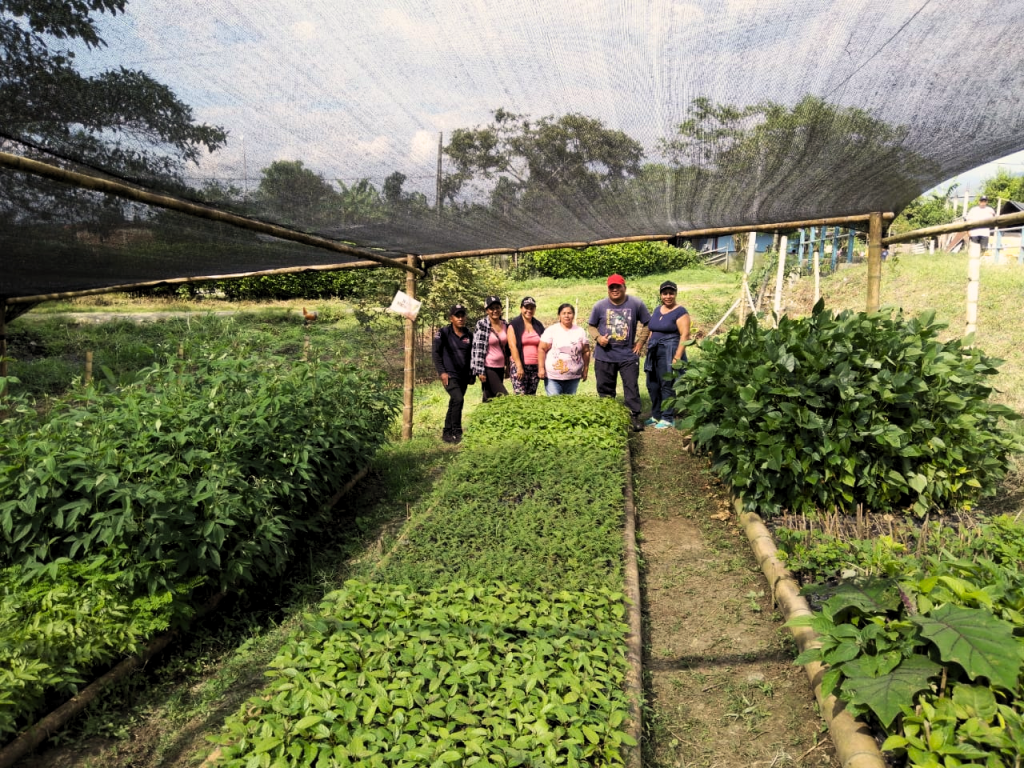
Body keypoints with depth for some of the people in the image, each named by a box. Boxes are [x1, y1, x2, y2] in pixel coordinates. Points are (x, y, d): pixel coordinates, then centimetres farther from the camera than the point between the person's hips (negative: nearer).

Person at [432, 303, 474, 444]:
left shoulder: (469, 335, 8)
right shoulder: (443, 332, -5)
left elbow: (471, 356, 17)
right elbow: (435, 353, -4)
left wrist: (471, 374, 13)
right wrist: (442, 372, -10)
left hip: (463, 376, 5)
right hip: (449, 375, -5)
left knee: (454, 405, 11)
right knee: (458, 399, -22)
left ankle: (447, 433, 22)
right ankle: (456, 432, -12)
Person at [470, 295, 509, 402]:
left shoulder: (504, 325, 8)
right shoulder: (482, 325, -9)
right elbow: (478, 348, -12)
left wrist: (507, 365, 17)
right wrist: (480, 371, -16)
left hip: (500, 367, 6)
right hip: (488, 368, -6)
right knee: (504, 396, -12)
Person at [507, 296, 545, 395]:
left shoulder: (538, 325, 13)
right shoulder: (514, 325, 0)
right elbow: (512, 346, -8)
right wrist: (519, 366, -15)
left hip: (535, 366, 5)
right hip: (519, 365, -4)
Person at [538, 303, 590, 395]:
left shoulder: (580, 332, 8)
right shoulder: (551, 330, -1)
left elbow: (586, 352, 11)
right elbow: (542, 349, -4)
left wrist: (585, 370, 8)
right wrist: (541, 368, -9)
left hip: (573, 377, 3)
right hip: (552, 377, -3)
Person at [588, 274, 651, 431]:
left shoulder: (636, 304, -2)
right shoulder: (600, 306, -1)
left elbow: (647, 324, 8)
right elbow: (592, 326, 8)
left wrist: (640, 342, 1)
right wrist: (598, 337, -11)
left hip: (628, 355, -1)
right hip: (604, 356, 1)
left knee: (632, 387, 0)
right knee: (605, 389, 9)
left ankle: (635, 416, 8)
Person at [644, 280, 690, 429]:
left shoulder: (680, 312, -7)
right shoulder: (657, 310, 15)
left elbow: (685, 335, -14)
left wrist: (677, 357, -19)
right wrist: (648, 348, 14)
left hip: (669, 353, -7)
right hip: (654, 353, 7)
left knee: (666, 386, -3)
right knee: (652, 385, 10)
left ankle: (667, 419, 6)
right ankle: (656, 415, 23)